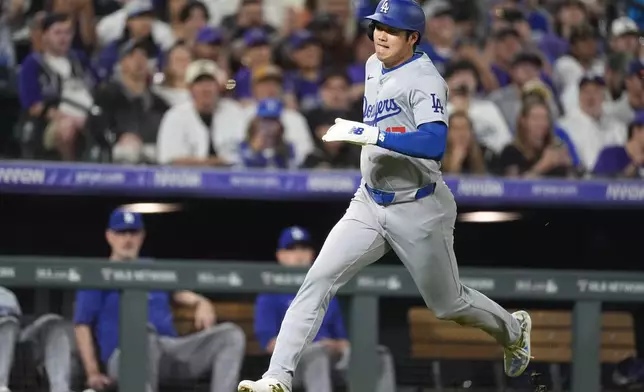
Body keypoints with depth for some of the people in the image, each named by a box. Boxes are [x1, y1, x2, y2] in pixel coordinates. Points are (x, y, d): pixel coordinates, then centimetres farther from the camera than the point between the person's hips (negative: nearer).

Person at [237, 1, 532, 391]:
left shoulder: (425, 79, -19)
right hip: (369, 204, 7)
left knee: (449, 305, 10)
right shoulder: (375, 67, 7)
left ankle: (514, 329, 41)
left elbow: (434, 143, -35)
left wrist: (370, 134, -38)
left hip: (418, 211, -6)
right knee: (318, 281, -12)